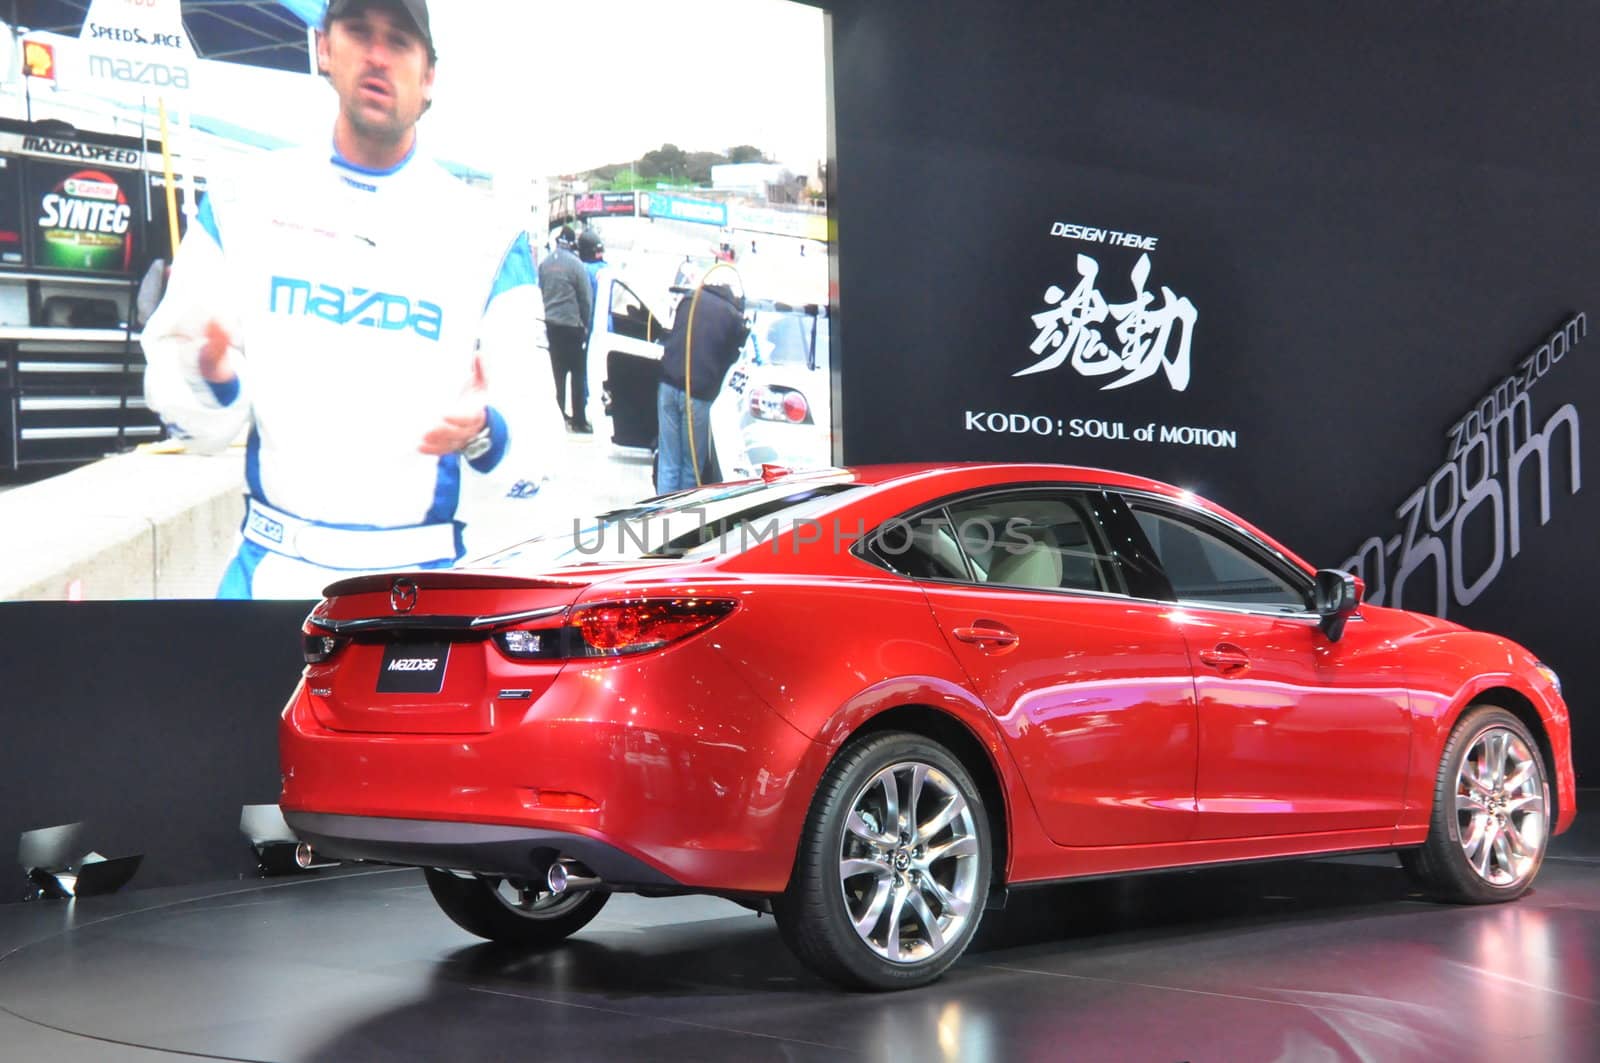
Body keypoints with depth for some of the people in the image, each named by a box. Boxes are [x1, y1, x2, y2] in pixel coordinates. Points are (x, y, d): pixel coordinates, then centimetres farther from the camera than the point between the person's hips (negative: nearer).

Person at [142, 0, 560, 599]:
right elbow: (196, 427, 2)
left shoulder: (488, 239, 0)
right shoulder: (241, 207, 3)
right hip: (270, 572, 1)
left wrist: (483, 436, -25)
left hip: (420, 580, 0)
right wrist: (210, 376, -19)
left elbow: (535, 451, -3)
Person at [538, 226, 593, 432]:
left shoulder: (544, 264, 3)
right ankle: (579, 420, 3)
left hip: (551, 324, 5)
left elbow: (540, 292, 10)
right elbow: (586, 299, -7)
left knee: (556, 372, 12)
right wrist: (586, 324, 5)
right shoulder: (576, 265, -12)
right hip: (571, 324, -5)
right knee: (578, 373, 2)